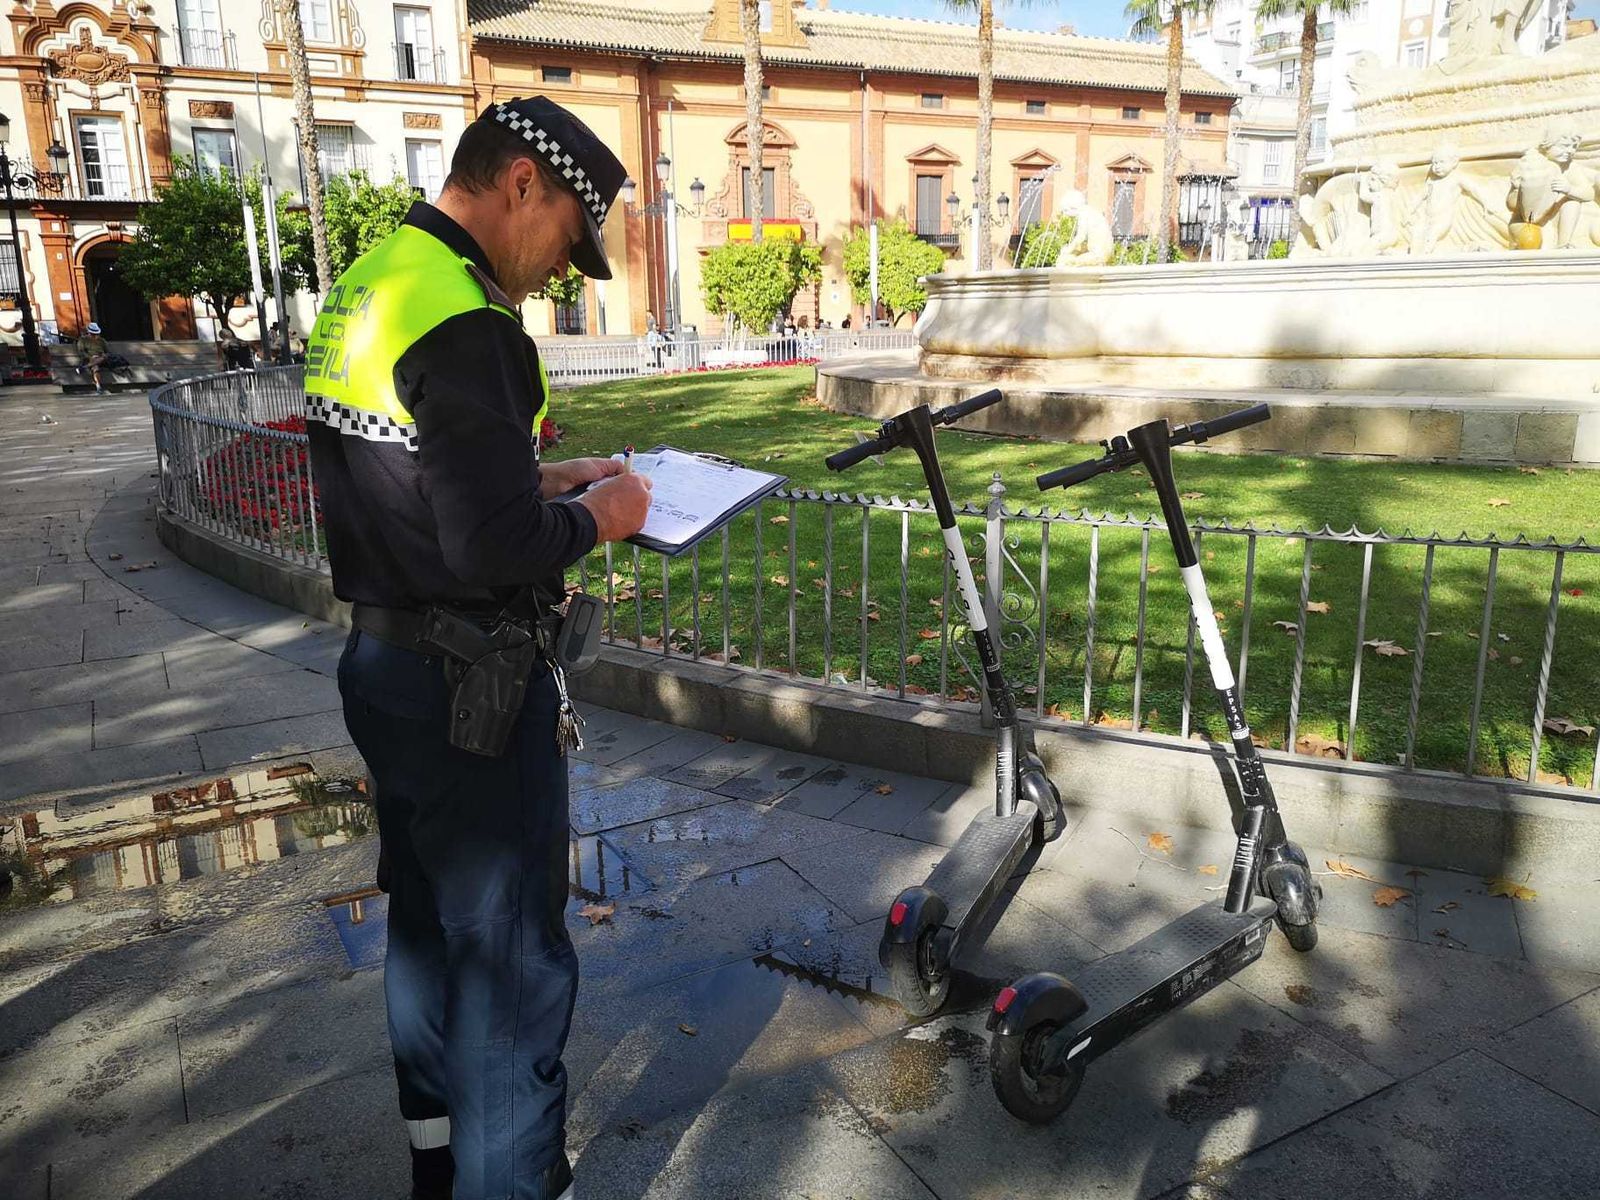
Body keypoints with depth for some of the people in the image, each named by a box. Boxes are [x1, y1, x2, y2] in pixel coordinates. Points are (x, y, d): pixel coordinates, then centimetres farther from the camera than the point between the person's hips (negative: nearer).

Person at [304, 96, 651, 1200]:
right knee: (514, 952, 4)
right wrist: (596, 516, -9)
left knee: (428, 920, 24)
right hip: (471, 692, -10)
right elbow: (494, 544, -27)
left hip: (383, 664, 10)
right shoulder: (465, 322, -22)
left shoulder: (367, 283, 9)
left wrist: (539, 476, 11)